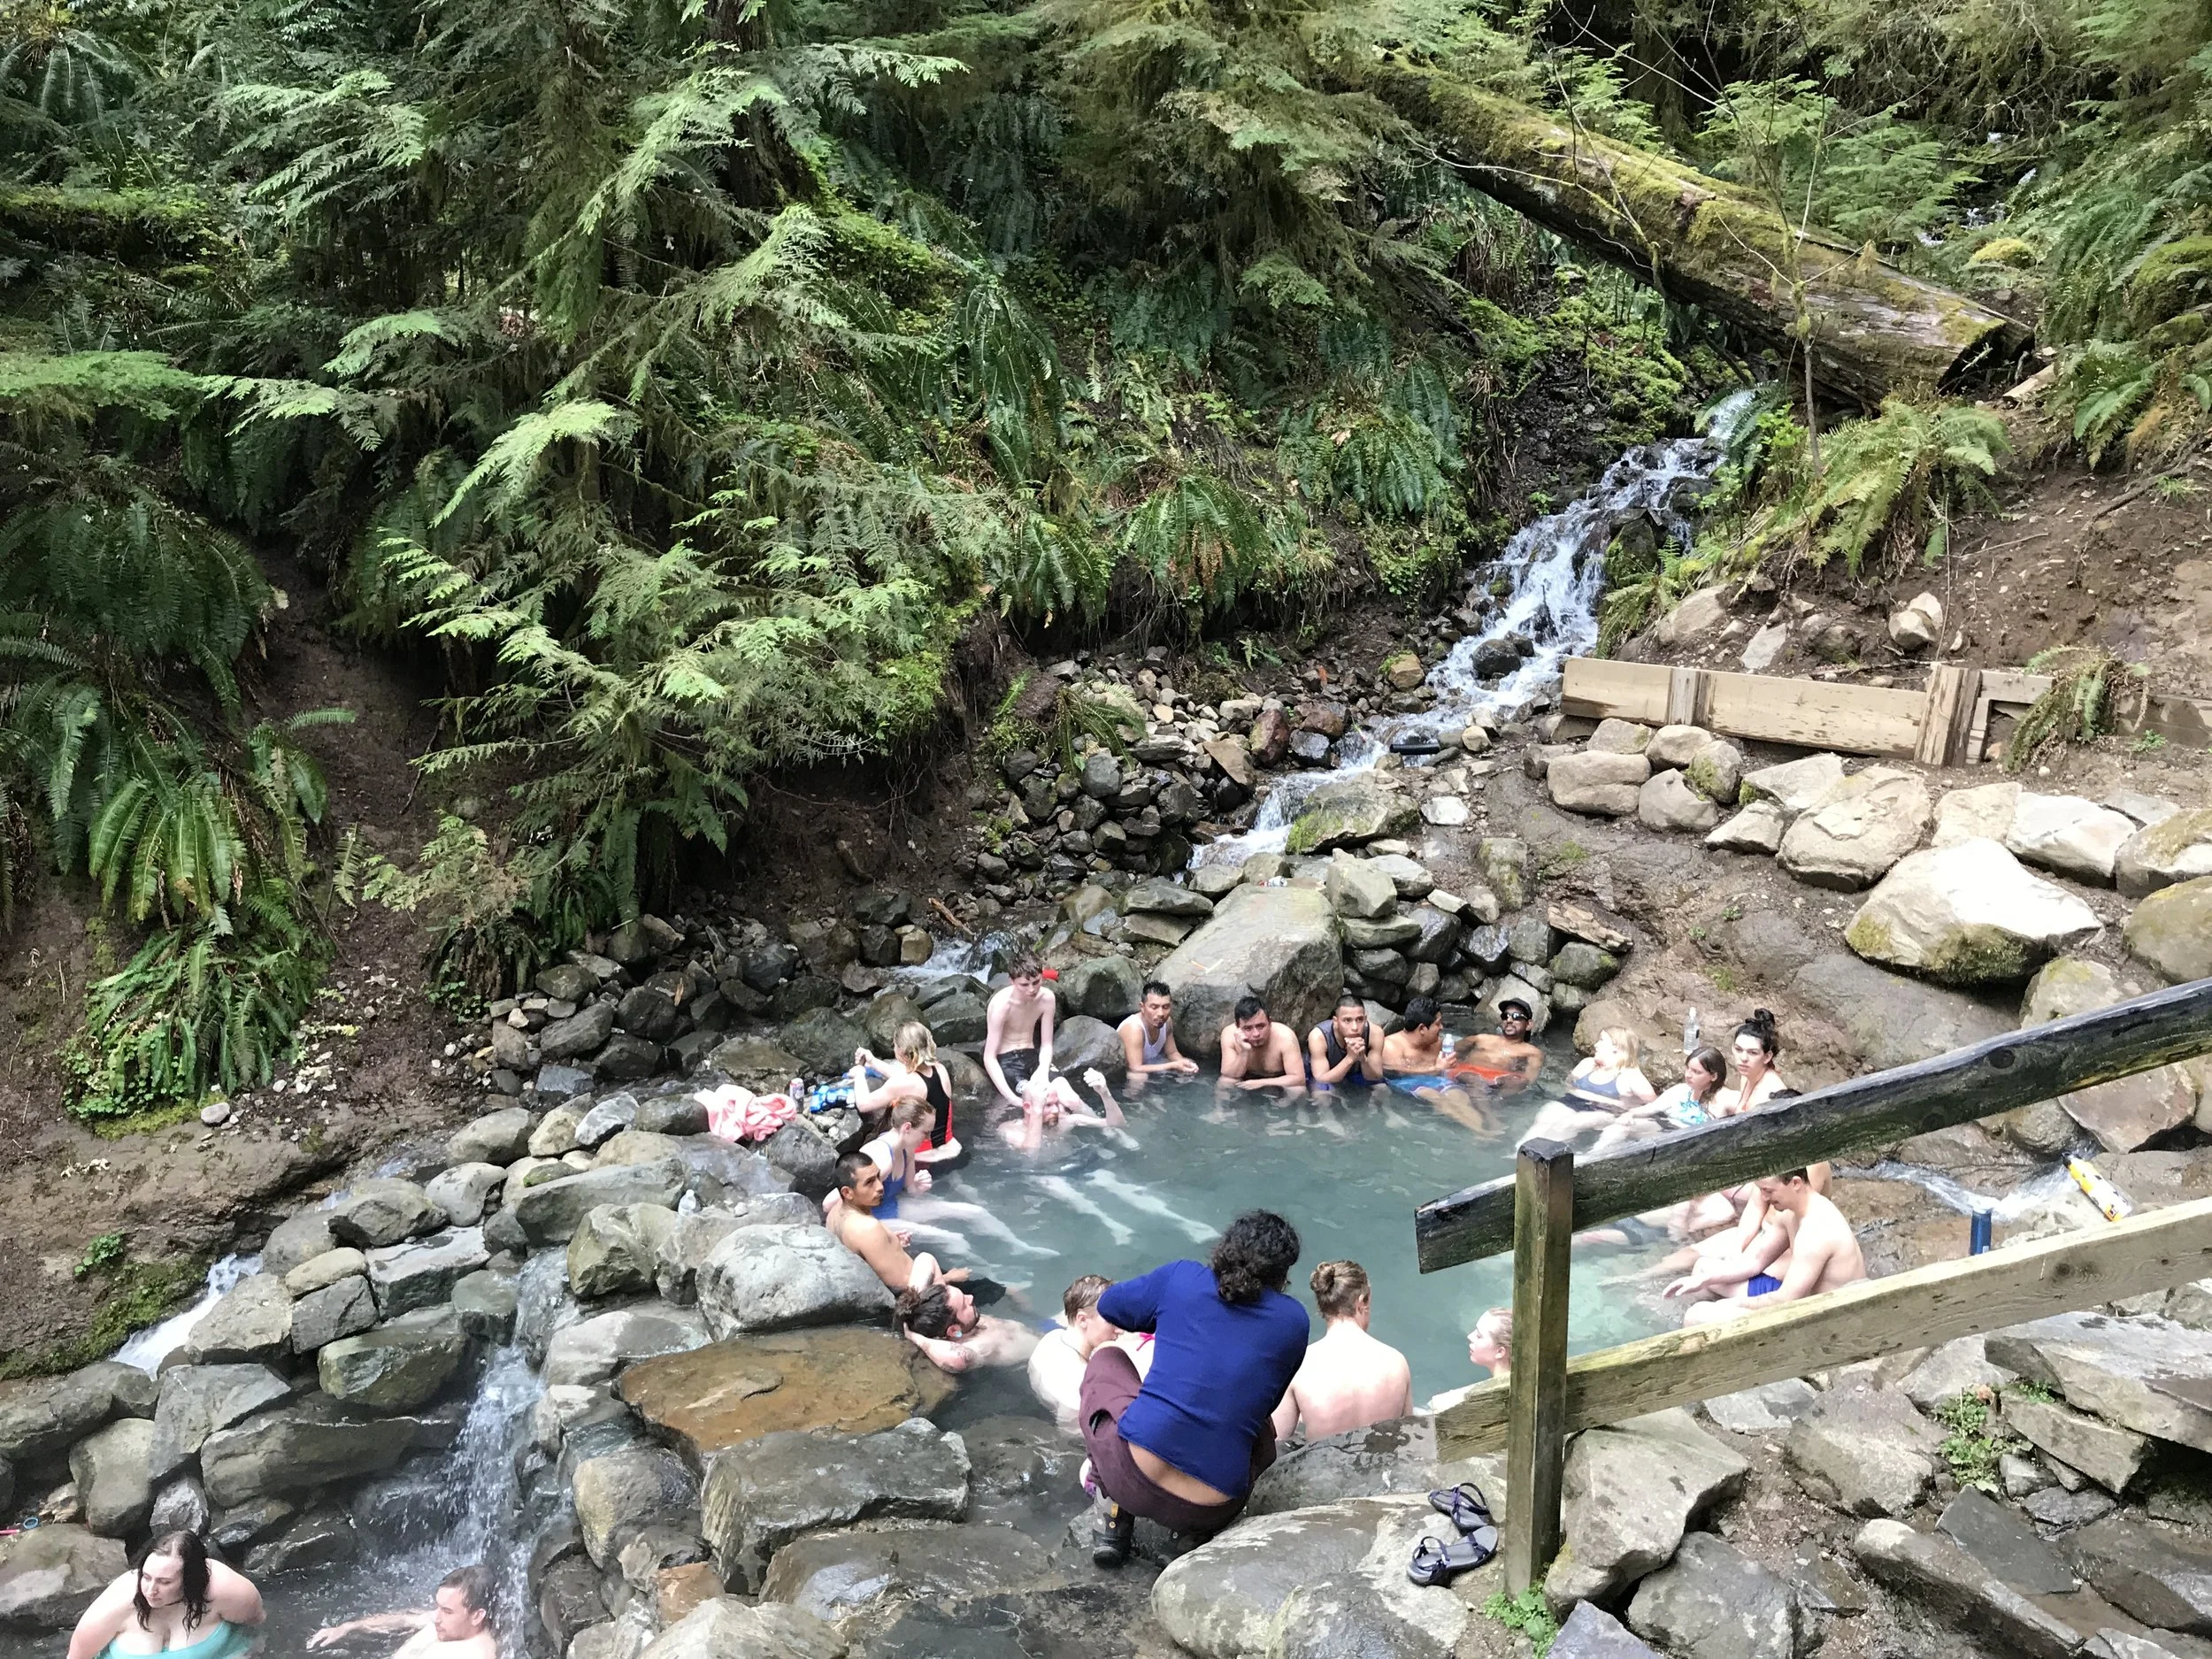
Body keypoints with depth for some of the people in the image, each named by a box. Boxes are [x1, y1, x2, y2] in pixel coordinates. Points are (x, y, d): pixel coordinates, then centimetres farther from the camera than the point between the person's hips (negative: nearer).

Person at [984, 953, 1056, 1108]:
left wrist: (1043, 1070, -23)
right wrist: (1012, 1098, -34)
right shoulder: (1001, 1004, -24)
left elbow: (1046, 1045, 0)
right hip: (1003, 1060, -4)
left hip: (1031, 1055, 4)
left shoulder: (1047, 998, -10)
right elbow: (989, 1058, -24)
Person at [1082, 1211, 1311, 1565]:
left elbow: (1109, 1305, 21)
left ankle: (1117, 1516, 17)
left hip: (1133, 1478, -2)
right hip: (1211, 1511, 2)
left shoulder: (1181, 1278, 3)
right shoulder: (1294, 1322, 5)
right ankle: (1204, 1533, 14)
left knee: (1106, 1361, 28)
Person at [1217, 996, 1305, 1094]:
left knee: (1297, 1090, -30)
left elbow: (1299, 1079, -30)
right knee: (1224, 1083, -25)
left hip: (1279, 1081, -1)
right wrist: (1244, 1052, -41)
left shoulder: (1285, 1036, -33)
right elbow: (1229, 1077, -24)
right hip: (1248, 1079, 1)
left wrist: (1261, 1083, -35)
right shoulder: (1230, 1034, -27)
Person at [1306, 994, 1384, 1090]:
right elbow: (1321, 1081, -32)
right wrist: (1350, 1058, -44)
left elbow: (1376, 1078, -17)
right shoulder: (1319, 1036, -30)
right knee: (1322, 1087, -34)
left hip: (1355, 1077, 5)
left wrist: (1363, 1059, -39)